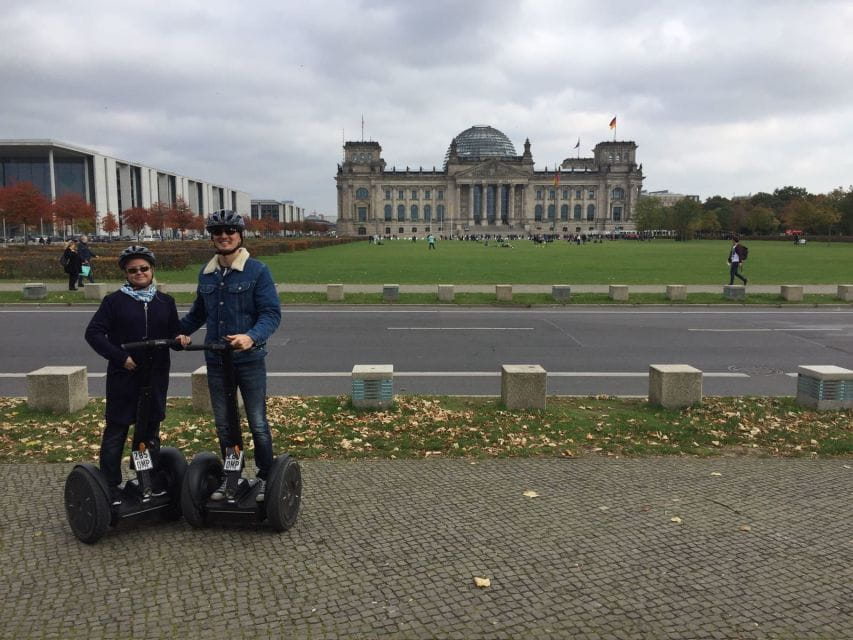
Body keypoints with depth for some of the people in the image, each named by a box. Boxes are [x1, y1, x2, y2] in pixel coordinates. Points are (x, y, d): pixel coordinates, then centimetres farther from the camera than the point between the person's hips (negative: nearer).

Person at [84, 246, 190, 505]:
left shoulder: (165, 302, 10)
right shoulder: (115, 301, -2)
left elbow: (173, 331, 17)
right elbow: (93, 332, -6)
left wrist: (180, 338, -8)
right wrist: (120, 357, -15)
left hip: (156, 377, 4)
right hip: (123, 377, -4)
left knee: (150, 430, 13)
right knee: (116, 430, 3)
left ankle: (150, 482, 25)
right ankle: (110, 486, 13)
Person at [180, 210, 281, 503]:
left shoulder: (257, 271, -8)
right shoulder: (206, 273, 8)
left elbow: (271, 313, -14)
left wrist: (252, 337, -31)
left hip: (249, 360, -5)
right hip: (215, 361, 5)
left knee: (258, 424, 3)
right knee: (223, 425, 13)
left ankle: (266, 478, 19)